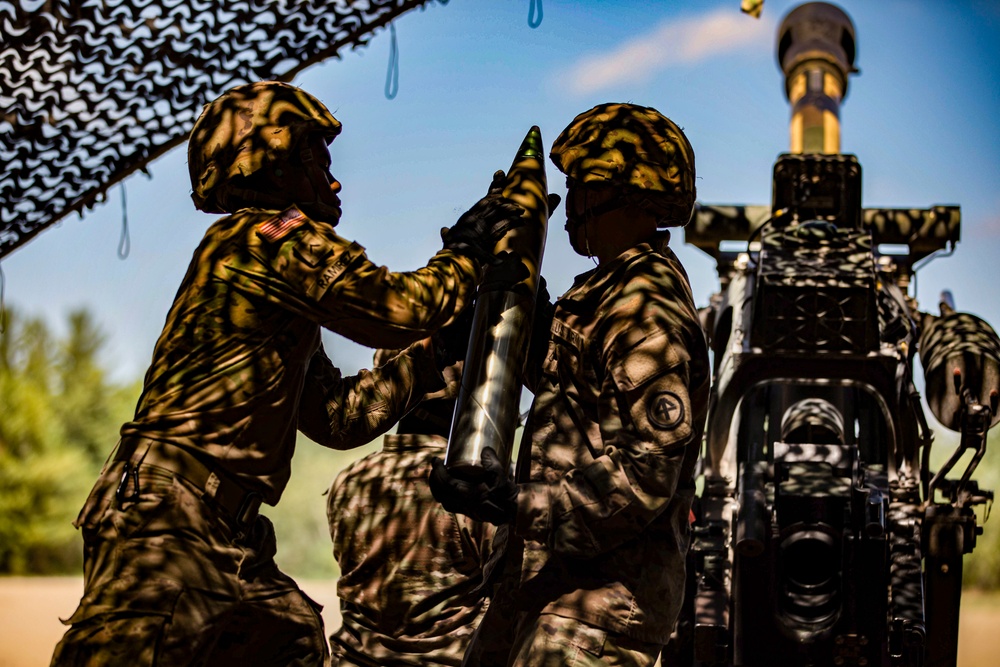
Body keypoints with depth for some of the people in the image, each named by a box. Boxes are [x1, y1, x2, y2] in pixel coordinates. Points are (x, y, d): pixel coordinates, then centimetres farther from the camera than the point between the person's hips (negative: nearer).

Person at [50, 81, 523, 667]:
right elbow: (399, 309, -9)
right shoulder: (267, 234, -5)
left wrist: (433, 351, 24)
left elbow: (340, 416, 24)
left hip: (226, 537, 11)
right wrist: (465, 255, 9)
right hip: (166, 517, -11)